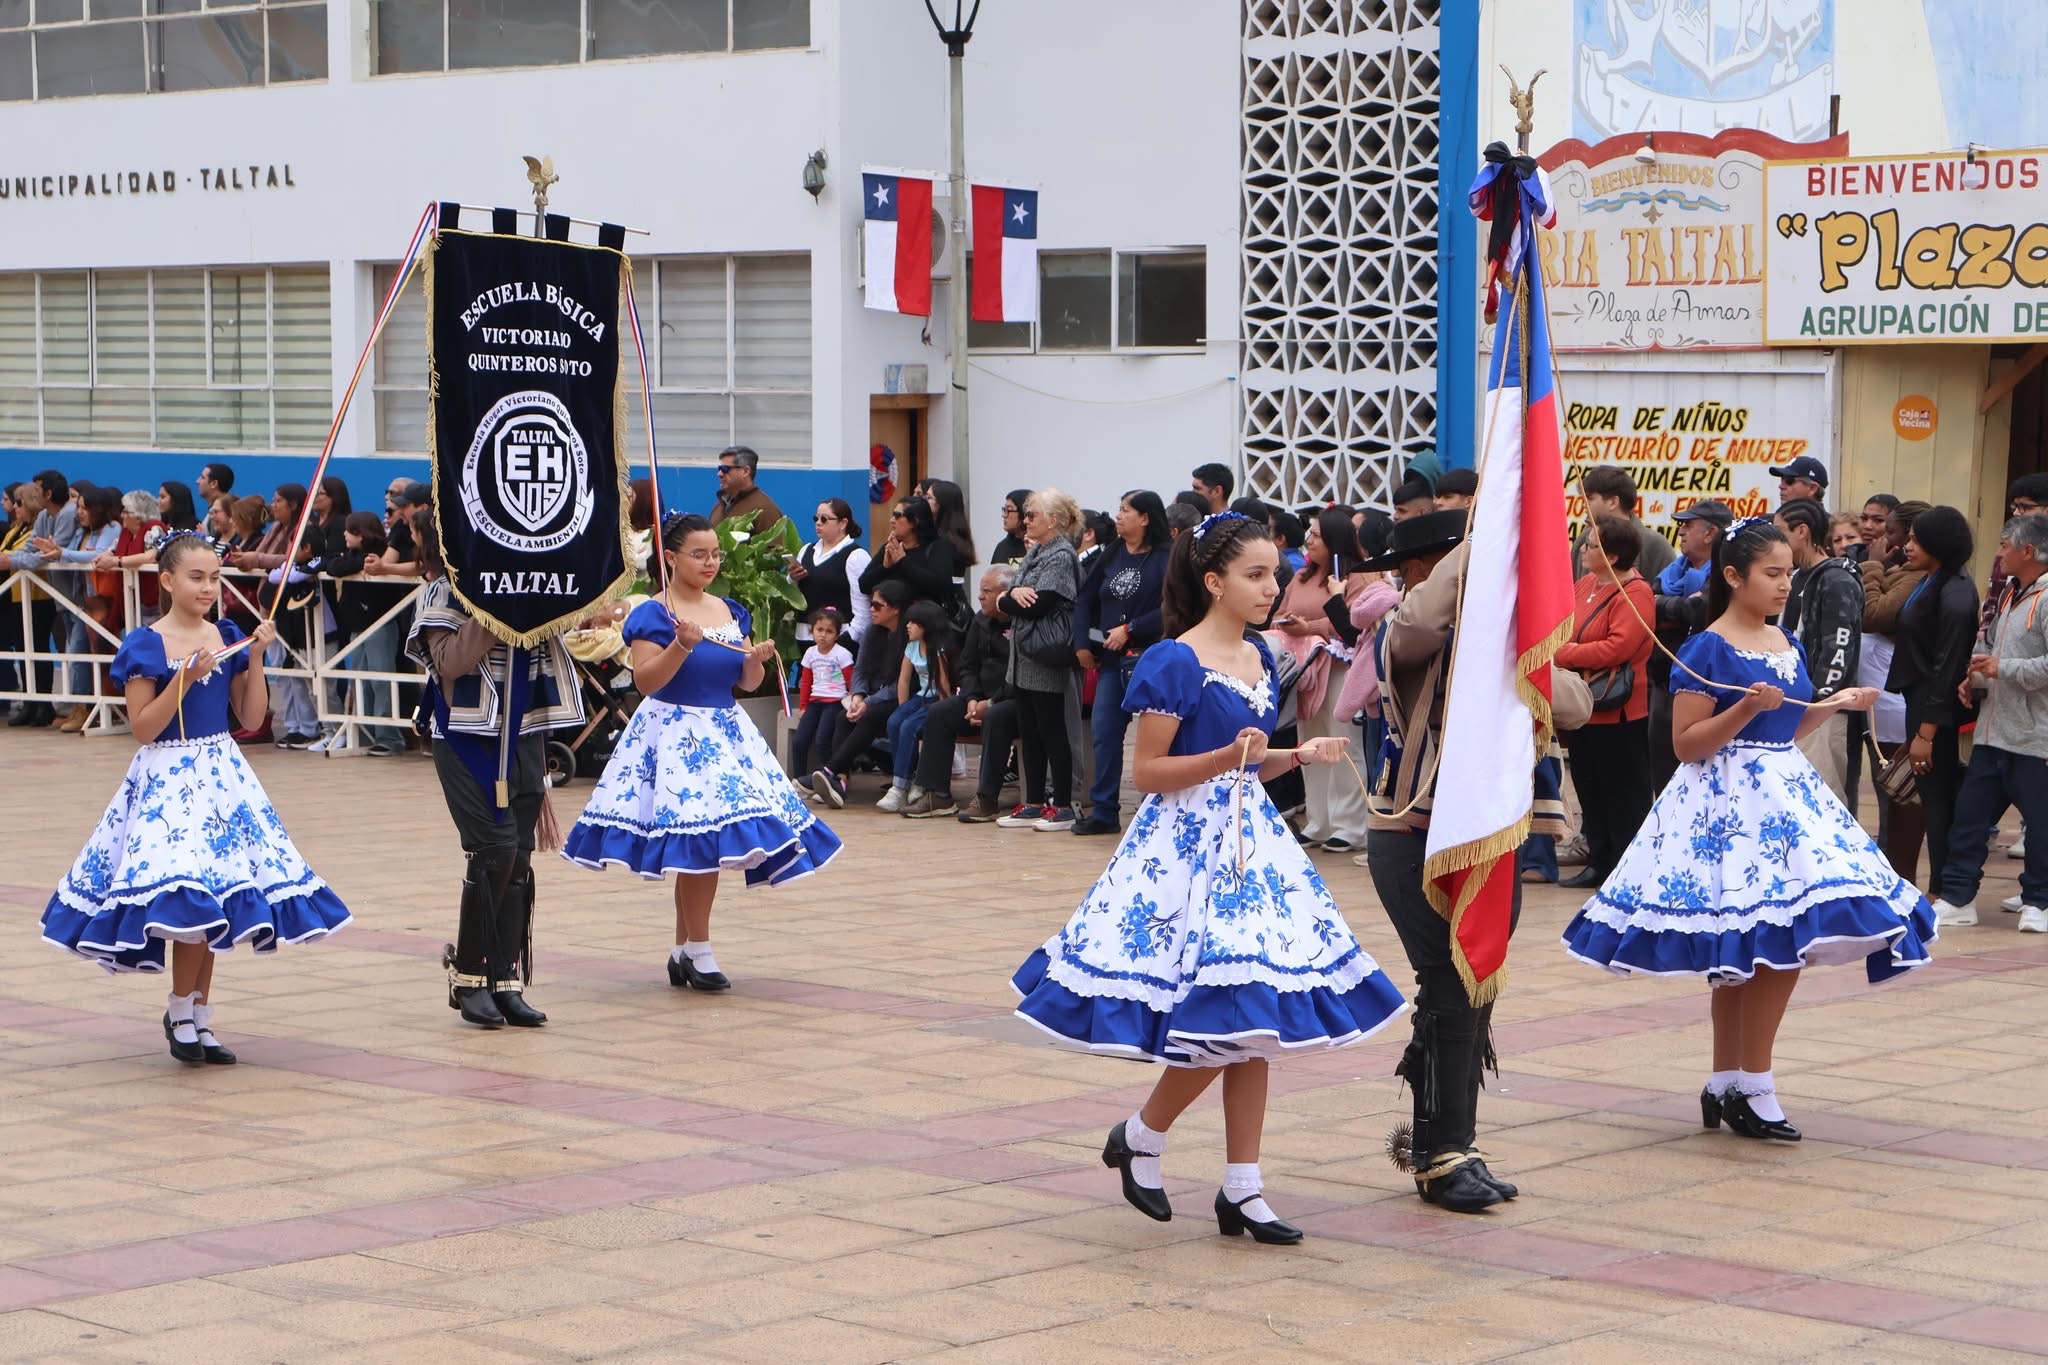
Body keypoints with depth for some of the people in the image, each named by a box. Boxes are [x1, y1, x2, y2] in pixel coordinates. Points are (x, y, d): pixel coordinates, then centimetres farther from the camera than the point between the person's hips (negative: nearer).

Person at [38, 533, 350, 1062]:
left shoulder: (229, 638, 7)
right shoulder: (145, 646, -7)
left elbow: (252, 718, 7)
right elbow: (143, 727, -11)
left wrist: (255, 659, -3)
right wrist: (186, 678, -20)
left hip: (223, 776, 5)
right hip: (167, 779, -5)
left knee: (211, 907, 5)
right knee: (187, 896, -16)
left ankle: (200, 1018, 14)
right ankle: (182, 1011, 3)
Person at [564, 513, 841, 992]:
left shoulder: (733, 613, 12)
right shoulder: (654, 615, -7)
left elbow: (747, 682, 12)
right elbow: (645, 680, -15)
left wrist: (758, 660, -8)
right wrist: (682, 644, -27)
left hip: (725, 732, 6)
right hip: (674, 733, -6)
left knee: (701, 845, 5)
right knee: (699, 840, -12)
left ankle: (682, 952, 15)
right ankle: (698, 950, -1)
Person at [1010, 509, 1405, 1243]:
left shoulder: (1259, 660, 11)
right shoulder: (1175, 664, -12)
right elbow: (1146, 771, -12)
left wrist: (1298, 756, 2)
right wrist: (1225, 758, -23)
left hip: (1251, 839, 8)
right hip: (1188, 845, -8)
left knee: (1252, 1019, 5)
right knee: (1222, 1017, -10)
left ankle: (1241, 1189, 10)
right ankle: (1138, 1139, 14)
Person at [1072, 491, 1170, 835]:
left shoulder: (1166, 558, -10)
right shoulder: (1112, 554, 11)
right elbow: (1086, 598, 16)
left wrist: (1129, 630, -16)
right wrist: (1083, 643, 7)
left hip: (1148, 655, -7)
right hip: (1111, 658, 7)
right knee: (1103, 730, 6)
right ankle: (1104, 810, 14)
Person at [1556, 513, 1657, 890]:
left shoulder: (1634, 593, -16)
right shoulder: (1585, 584, 9)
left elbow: (1618, 647, -26)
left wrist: (1565, 654, -19)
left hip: (1617, 715, -9)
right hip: (1582, 710, 9)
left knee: (1625, 795, 1)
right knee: (1591, 792, 16)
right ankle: (1600, 863, 26)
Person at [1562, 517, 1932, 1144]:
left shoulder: (1788, 646, 12)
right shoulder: (1708, 650, -10)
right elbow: (1688, 745, -13)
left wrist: (1835, 704, 11)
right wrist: (1746, 708, -23)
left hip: (1786, 796, 8)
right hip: (1728, 803, -8)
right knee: (1769, 944, -12)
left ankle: (1726, 1086, 15)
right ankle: (1754, 1088, -4)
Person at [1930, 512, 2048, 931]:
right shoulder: (2010, 595, 16)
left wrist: (2002, 668, -17)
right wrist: (1978, 677, 9)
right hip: (1993, 731, 9)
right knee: (1970, 814, 8)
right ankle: (1956, 897, 13)